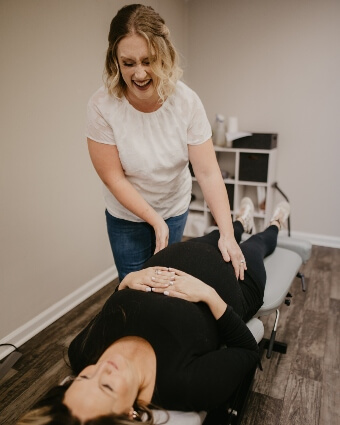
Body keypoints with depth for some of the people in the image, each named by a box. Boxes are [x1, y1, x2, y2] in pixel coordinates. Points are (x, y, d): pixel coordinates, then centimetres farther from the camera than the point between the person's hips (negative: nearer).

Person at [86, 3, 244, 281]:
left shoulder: (187, 101, -21)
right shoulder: (102, 106, -24)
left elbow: (208, 172, -23)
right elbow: (113, 178, -19)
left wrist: (227, 233, -30)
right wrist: (155, 220, -21)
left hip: (176, 209, 2)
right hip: (127, 214, -1)